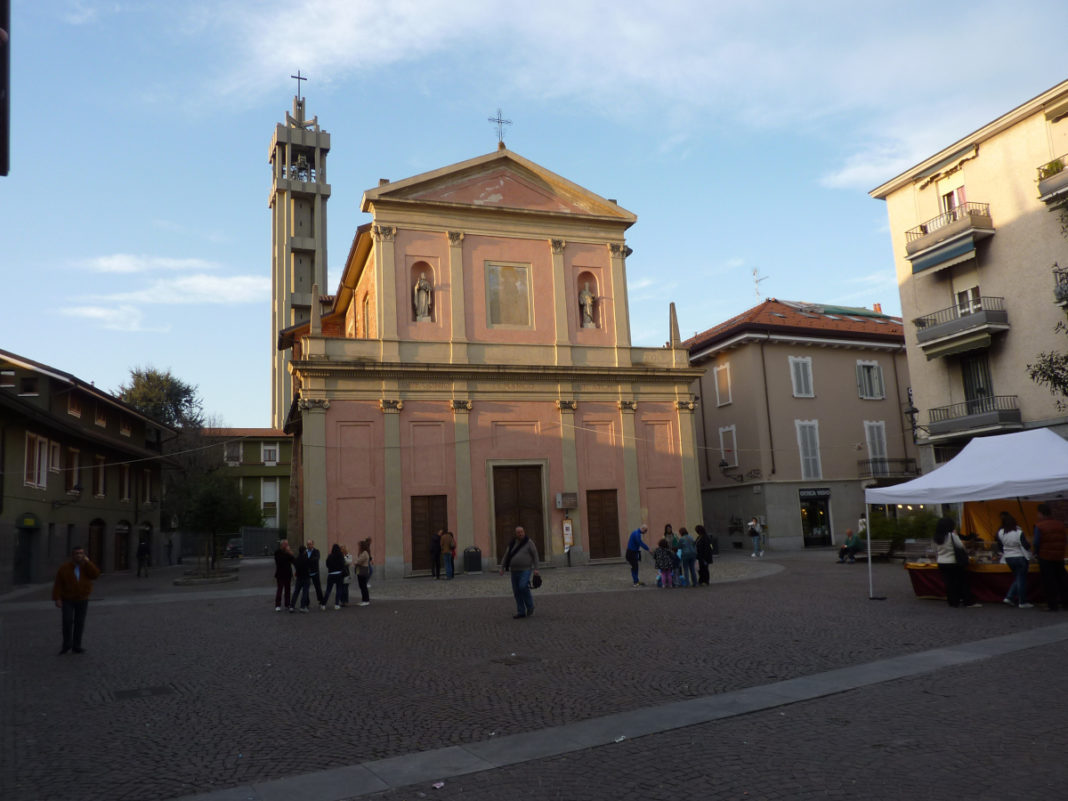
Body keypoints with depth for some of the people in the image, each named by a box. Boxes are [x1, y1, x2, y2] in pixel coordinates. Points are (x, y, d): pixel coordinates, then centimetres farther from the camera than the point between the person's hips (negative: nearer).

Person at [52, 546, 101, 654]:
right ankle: (67, 644, 5)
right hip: (67, 600, -1)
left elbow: (95, 575, -24)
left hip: (82, 600, 2)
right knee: (67, 621, -13)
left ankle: (76, 646, 10)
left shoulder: (87, 567, -5)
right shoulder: (64, 568, -9)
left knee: (79, 623, 2)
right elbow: (58, 584, -7)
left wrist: (87, 562, -24)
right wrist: (57, 599, -14)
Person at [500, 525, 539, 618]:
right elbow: (506, 556, 13)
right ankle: (521, 612, 11)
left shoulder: (529, 542, -4)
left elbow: (535, 555, -6)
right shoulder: (513, 544, 9)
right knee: (517, 591, 3)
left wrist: (536, 569, -13)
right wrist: (502, 568, 7)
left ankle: (530, 606, 1)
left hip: (525, 570, -5)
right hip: (514, 571, 5)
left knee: (523, 587, -21)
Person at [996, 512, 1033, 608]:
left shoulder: (1000, 533, -6)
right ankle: (1022, 602, 10)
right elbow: (1026, 546, -16)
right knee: (1021, 579, 4)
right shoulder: (1019, 533, -21)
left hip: (1008, 558, 5)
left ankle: (1009, 597, 12)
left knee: (1017, 578, 19)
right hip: (1020, 558, -5)